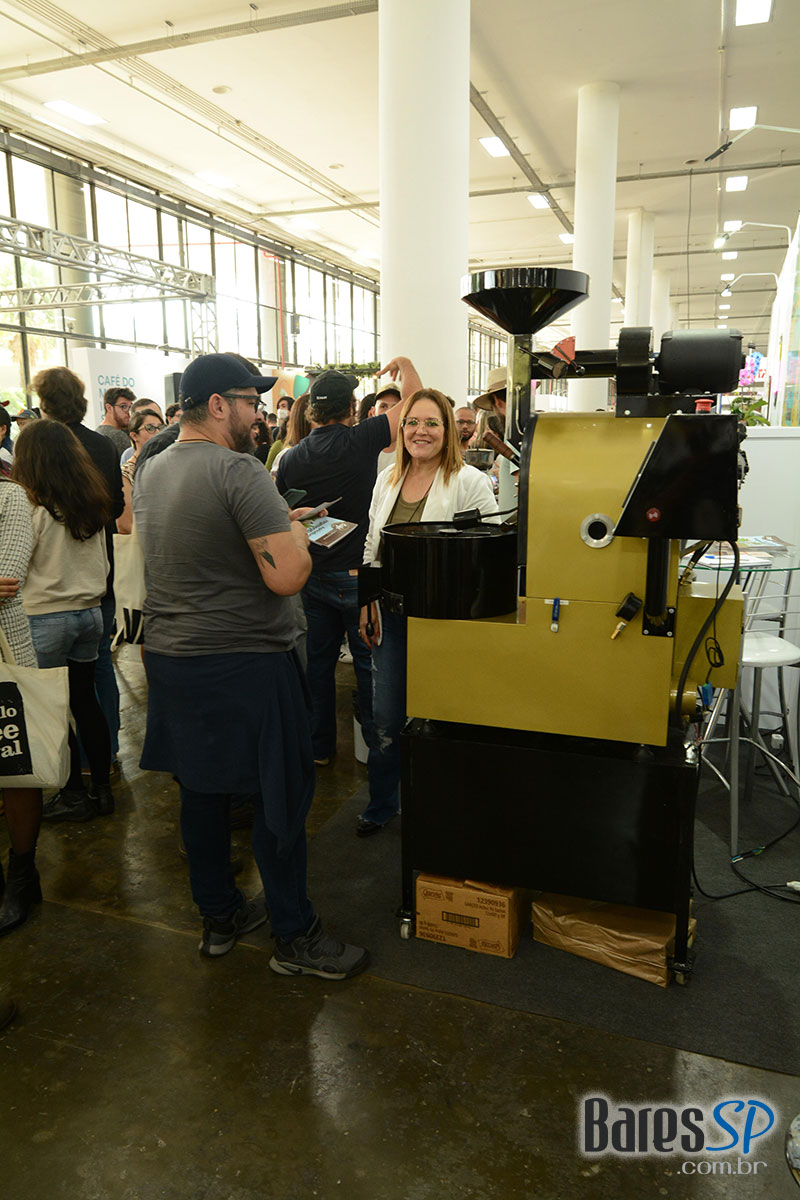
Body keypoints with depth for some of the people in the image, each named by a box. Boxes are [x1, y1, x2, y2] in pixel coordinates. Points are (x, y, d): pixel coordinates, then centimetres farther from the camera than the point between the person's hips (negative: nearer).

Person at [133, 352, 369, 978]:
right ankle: (295, 936, 18)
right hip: (244, 662, -8)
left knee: (201, 789, 17)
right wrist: (295, 533, -5)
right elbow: (288, 576, -25)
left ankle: (219, 915, 33)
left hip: (170, 657, 9)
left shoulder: (150, 470, 9)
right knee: (279, 796, 5)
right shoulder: (240, 471, -19)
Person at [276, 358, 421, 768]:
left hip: (314, 577, 4)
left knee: (319, 661, 14)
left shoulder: (291, 458, 1)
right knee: (367, 662, 7)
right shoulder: (361, 440, -12)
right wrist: (404, 365, 16)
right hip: (357, 575, -4)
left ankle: (319, 746, 24)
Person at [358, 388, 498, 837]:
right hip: (391, 616, 5)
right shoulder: (387, 480, 10)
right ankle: (381, 804, 31)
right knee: (386, 720, 12)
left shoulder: (470, 482, -9)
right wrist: (367, 605, 12)